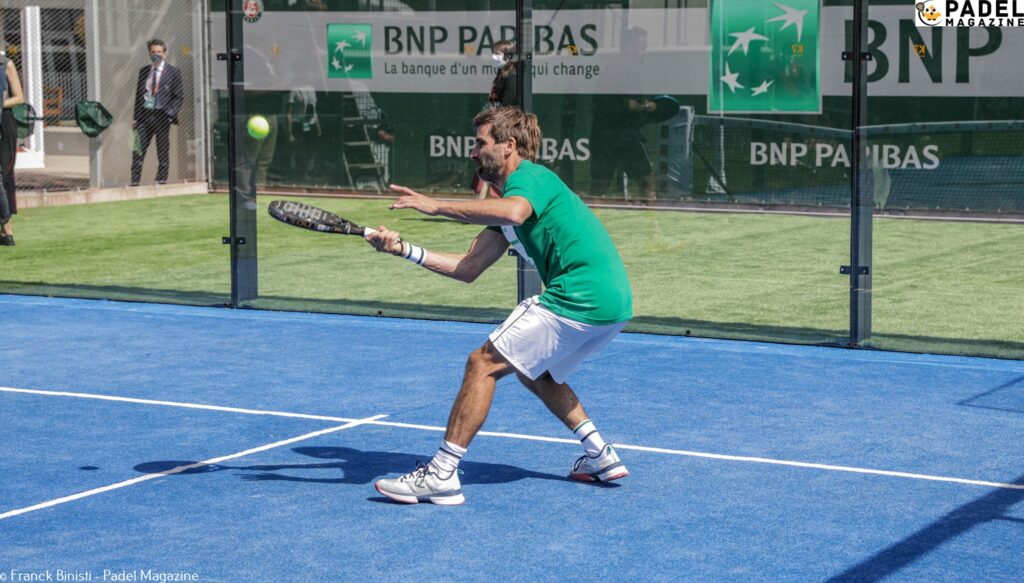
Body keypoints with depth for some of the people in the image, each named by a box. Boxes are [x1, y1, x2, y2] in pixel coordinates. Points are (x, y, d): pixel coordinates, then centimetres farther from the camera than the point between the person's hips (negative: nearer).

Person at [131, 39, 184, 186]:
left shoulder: (173, 72, 3)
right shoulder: (143, 71, 14)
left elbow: (179, 96, 1)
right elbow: (138, 94, 16)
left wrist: (170, 114, -10)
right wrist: (136, 117, 9)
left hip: (161, 115, -3)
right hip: (144, 114, 3)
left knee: (163, 152, 1)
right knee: (138, 150, -2)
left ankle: (161, 182, 8)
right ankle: (135, 182, 0)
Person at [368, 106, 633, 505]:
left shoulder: (529, 177, -6)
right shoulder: (510, 197, 23)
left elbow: (514, 213, -33)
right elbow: (468, 268, 17)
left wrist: (437, 206, -30)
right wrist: (404, 250, 13)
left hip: (578, 299, -10)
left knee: (484, 364, -8)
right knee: (533, 371, 29)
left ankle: (442, 474, -8)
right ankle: (600, 456, 27)